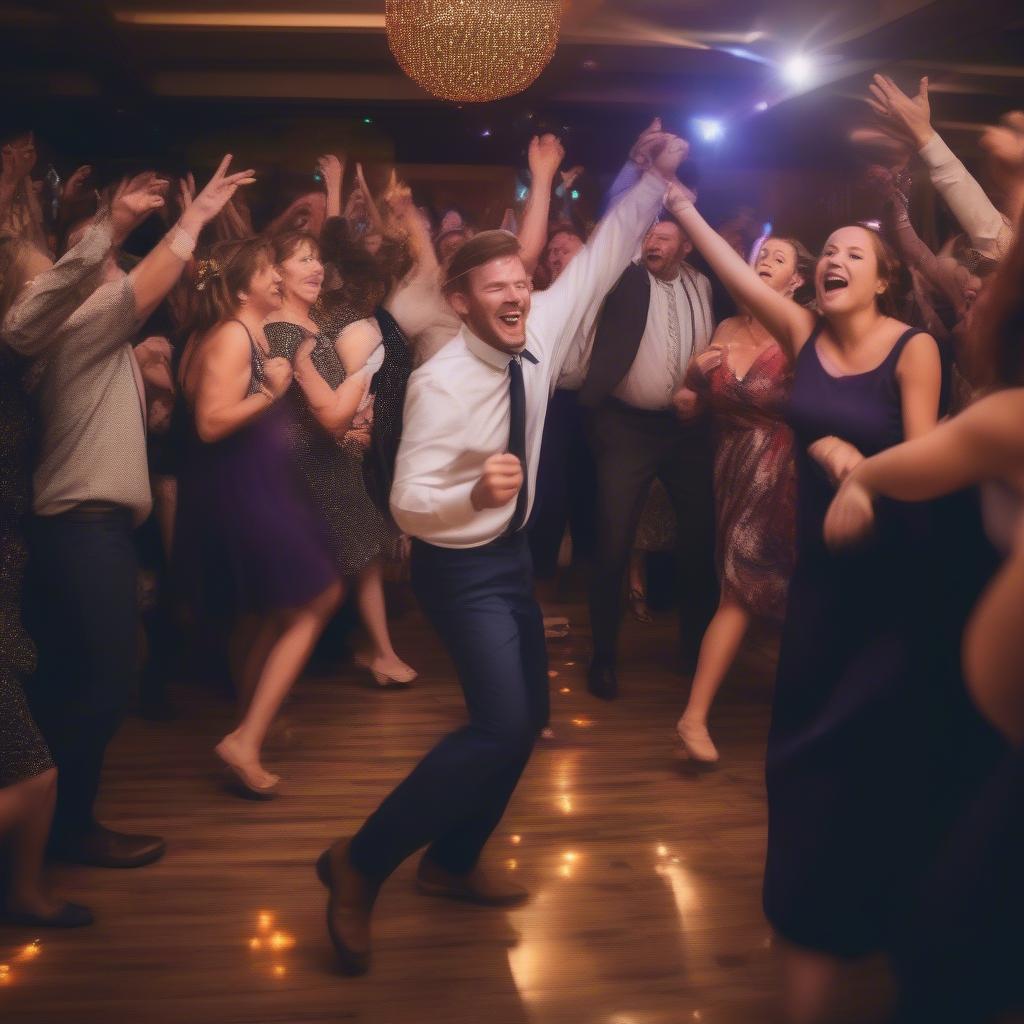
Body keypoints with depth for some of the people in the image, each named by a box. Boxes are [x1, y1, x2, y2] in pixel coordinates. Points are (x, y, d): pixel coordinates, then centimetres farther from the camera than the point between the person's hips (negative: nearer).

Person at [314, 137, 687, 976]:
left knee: (528, 715, 13)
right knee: (502, 725, -19)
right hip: (462, 566, -8)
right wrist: (475, 493, -48)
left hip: (513, 554, 8)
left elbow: (598, 260, 0)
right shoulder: (441, 383, -27)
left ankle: (453, 863, 30)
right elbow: (407, 503, -29)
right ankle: (359, 863, -5)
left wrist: (658, 180, -7)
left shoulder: (540, 335, -9)